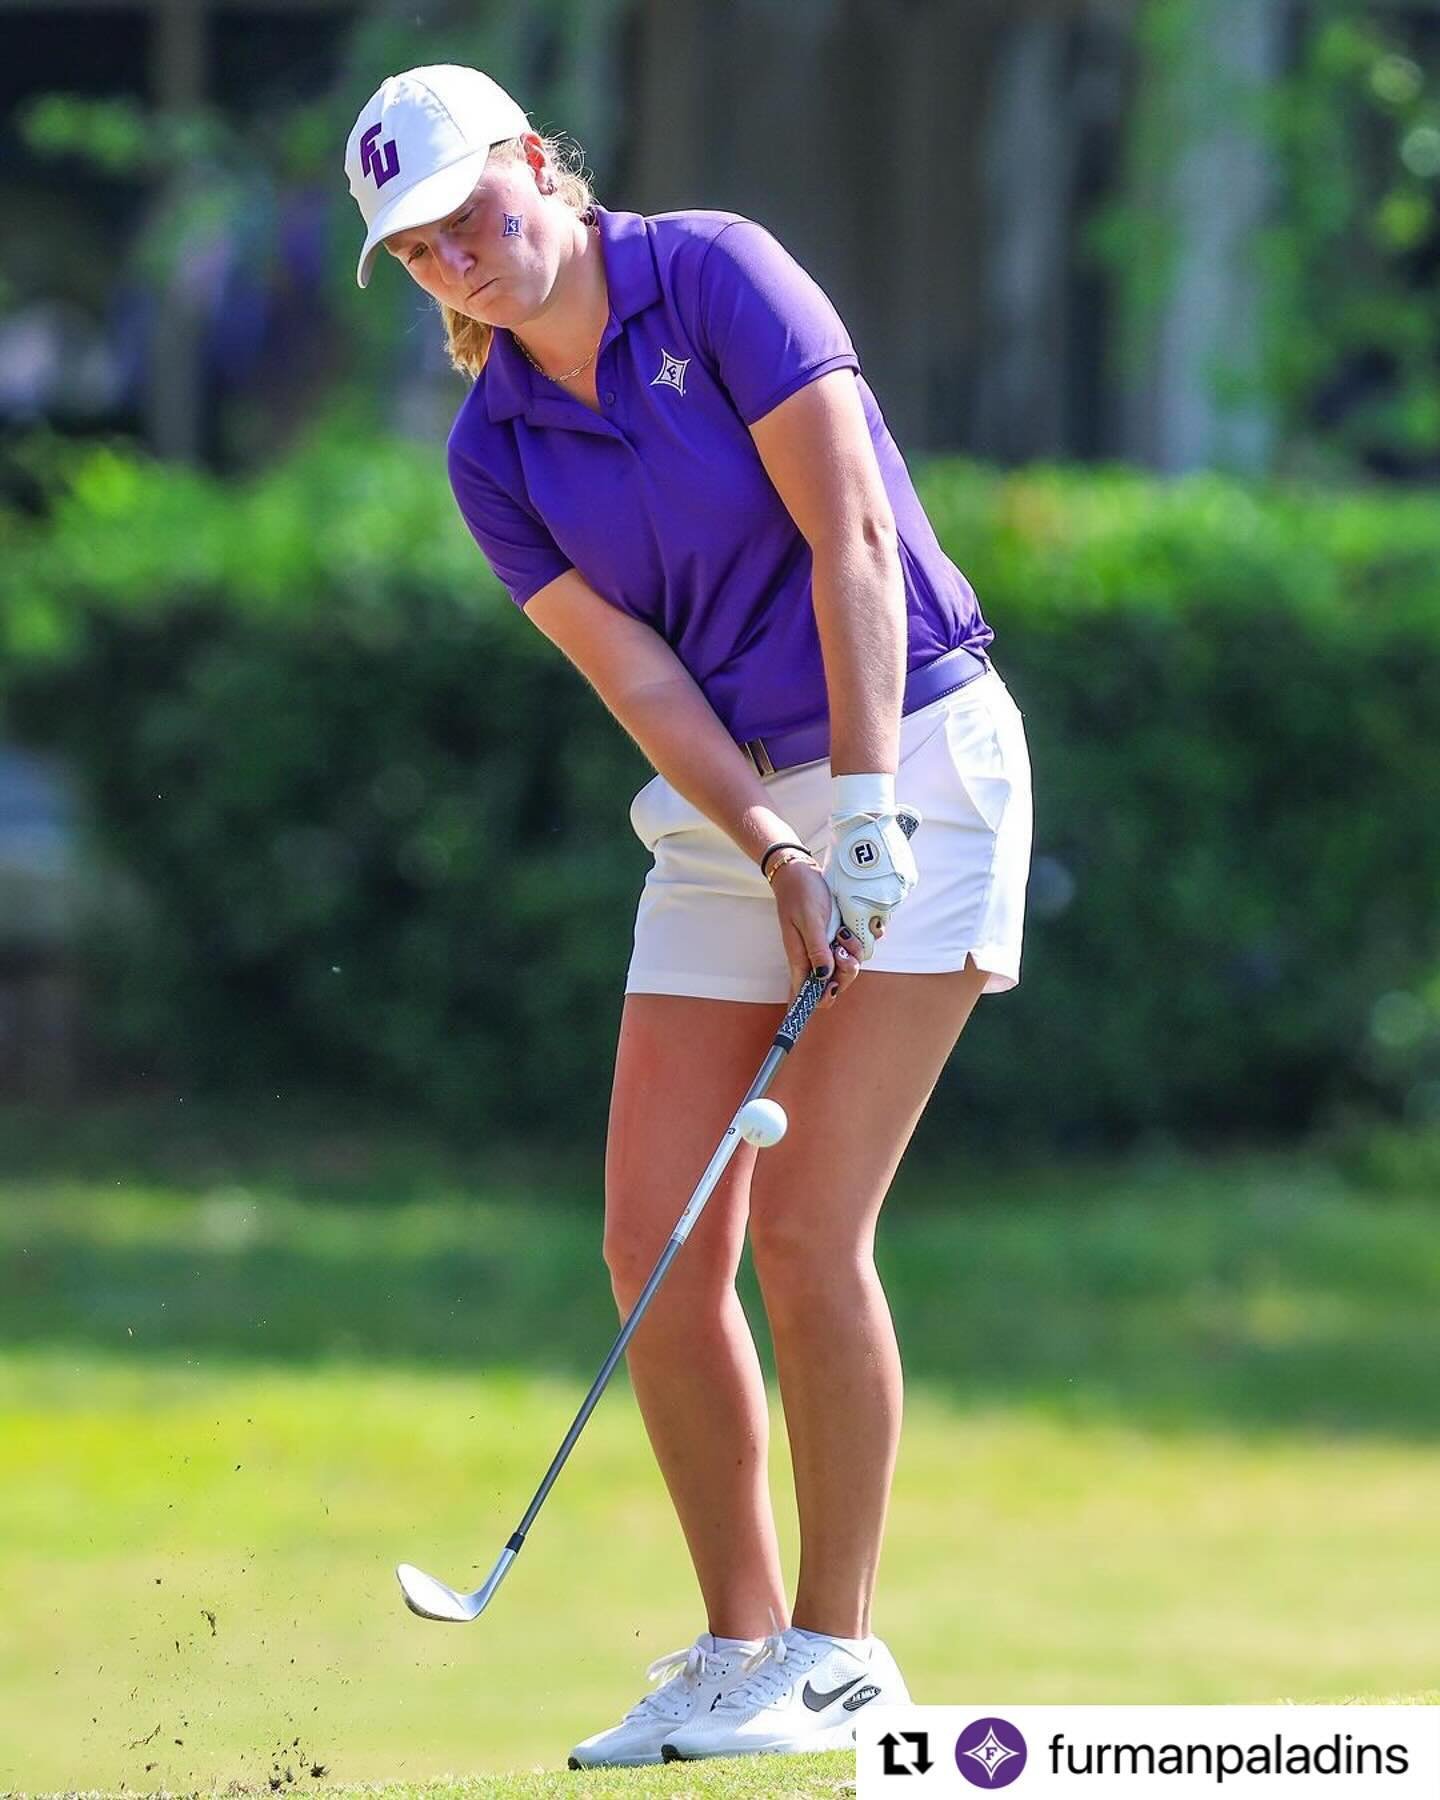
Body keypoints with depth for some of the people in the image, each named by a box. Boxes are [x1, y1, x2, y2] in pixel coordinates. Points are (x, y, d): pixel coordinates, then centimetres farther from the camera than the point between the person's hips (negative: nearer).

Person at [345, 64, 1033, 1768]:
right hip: (725, 813, 6)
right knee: (655, 1248, -2)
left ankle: (837, 1649, -2)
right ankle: (738, 1648, 8)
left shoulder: (713, 273, -12)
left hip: (914, 752, -6)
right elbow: (639, 678, -4)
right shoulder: (492, 448, 2)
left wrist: (865, 811, -21)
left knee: (804, 1233, -12)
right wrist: (774, 854, -19)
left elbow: (849, 541, -17)